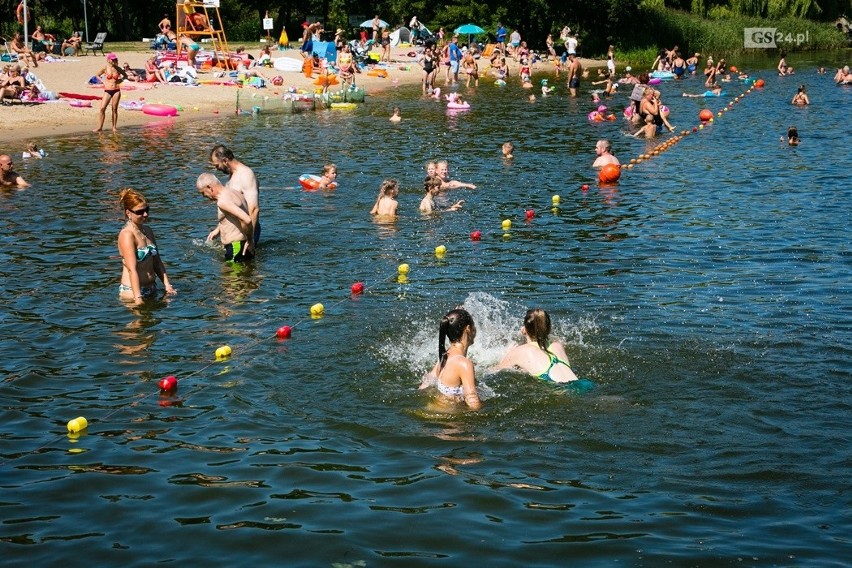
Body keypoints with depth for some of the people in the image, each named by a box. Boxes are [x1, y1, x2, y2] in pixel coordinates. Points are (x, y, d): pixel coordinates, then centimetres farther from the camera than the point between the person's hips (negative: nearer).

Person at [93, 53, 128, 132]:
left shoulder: (118, 69, 3)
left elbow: (125, 75, 17)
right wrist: (103, 81, 0)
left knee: (114, 109, 4)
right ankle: (100, 127, -3)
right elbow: (97, 75, 11)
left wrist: (120, 80, 2)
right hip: (107, 91, -1)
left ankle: (114, 127, 12)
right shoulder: (105, 68, -2)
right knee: (102, 108, -8)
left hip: (116, 90, 1)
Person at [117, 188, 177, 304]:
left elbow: (157, 262, 17)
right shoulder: (127, 235, -14)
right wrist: (138, 299, -28)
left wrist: (167, 285, 5)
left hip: (151, 289, 8)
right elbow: (132, 269, -22)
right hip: (132, 291, -8)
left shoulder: (147, 231, 12)